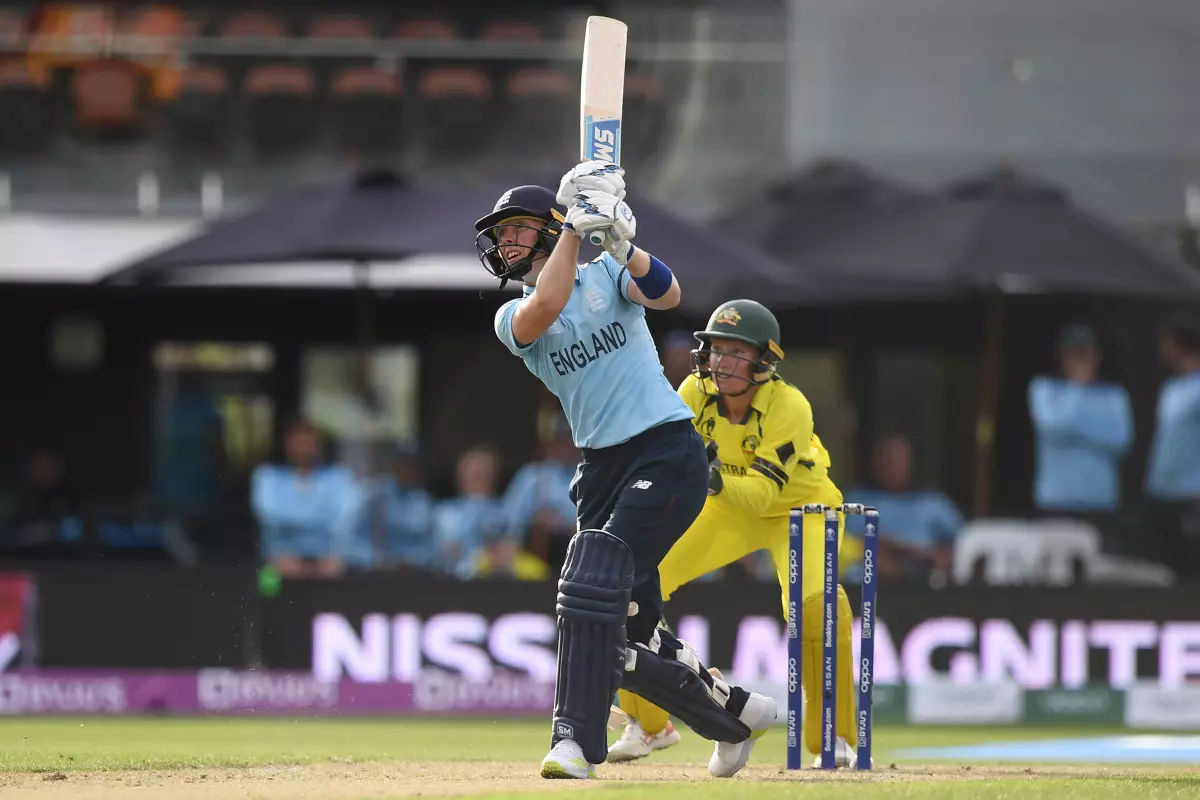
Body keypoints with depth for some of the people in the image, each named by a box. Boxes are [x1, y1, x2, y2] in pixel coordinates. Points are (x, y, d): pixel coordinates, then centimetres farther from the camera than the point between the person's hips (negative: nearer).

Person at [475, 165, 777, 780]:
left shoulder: (606, 276, 3)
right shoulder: (512, 317, 8)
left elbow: (665, 294, -18)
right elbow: (548, 304, -16)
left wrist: (618, 242, -34)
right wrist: (575, 227, -15)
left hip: (668, 452, -5)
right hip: (601, 468, 5)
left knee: (594, 581, -24)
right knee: (626, 637, 4)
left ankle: (576, 741, -26)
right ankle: (734, 713, 26)